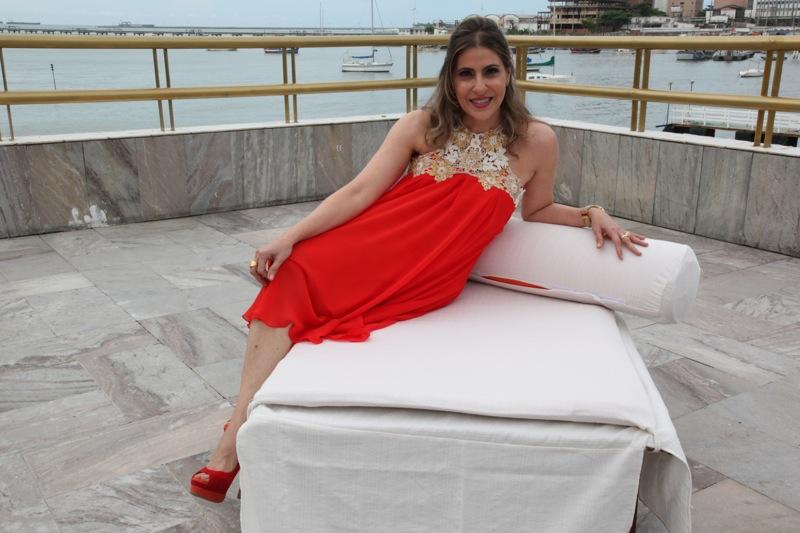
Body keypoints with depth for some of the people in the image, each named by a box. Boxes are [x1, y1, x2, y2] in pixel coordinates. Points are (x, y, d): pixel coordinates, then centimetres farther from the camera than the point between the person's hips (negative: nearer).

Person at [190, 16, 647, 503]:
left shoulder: (536, 141, -1)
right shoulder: (421, 126, -1)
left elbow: (537, 211, 16)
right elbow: (359, 192, -7)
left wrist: (593, 214, -1)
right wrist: (289, 237, -16)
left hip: (429, 278, -2)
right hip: (374, 243, 2)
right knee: (288, 280, -25)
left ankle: (241, 441, -15)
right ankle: (238, 436, -23)